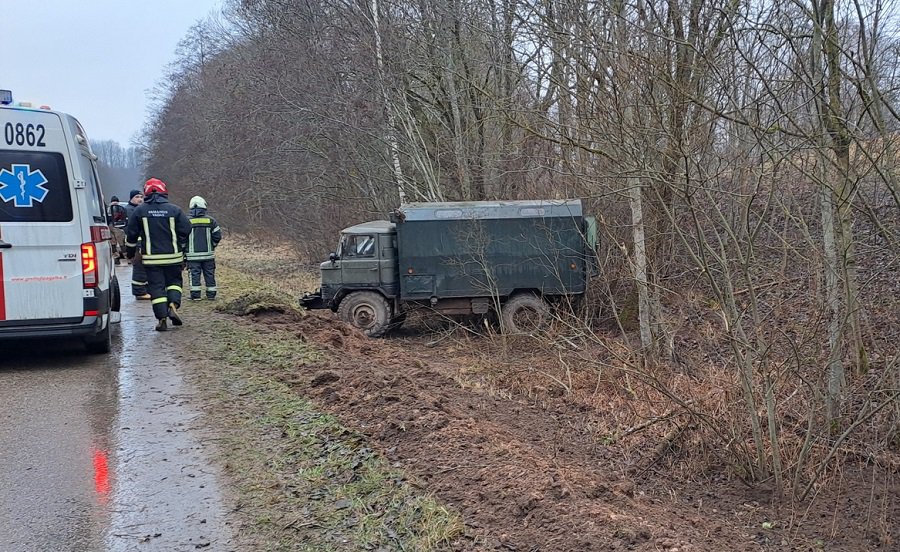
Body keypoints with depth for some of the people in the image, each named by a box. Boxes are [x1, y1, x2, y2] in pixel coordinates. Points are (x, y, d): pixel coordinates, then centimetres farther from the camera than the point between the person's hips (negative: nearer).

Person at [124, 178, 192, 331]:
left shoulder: (139, 210, 1)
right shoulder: (174, 210, -2)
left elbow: (131, 233, 6)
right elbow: (186, 230, 0)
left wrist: (131, 251, 21)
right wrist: (180, 247, 17)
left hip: (151, 257, 0)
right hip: (173, 256, 0)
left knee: (156, 286, 5)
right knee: (174, 281, 17)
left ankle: (161, 318, -1)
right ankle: (173, 306, -5)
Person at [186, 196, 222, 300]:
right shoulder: (210, 220, -1)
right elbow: (217, 236, 1)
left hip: (193, 254, -1)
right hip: (208, 254, 1)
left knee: (194, 274, 2)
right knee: (209, 274, 10)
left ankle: (195, 295, -1)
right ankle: (211, 294, 13)